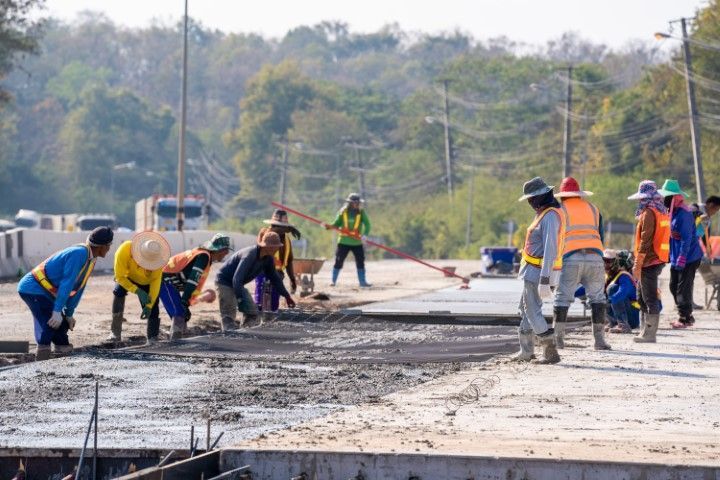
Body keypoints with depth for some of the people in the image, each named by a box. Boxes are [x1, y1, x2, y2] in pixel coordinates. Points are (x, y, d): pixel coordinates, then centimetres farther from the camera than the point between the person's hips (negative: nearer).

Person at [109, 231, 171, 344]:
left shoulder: (156, 255, -33)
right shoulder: (124, 251, -40)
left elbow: (156, 281, -27)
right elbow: (120, 277, -30)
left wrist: (149, 305, -32)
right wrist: (138, 291, -40)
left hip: (147, 282, 1)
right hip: (128, 278, -1)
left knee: (153, 310, -11)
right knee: (118, 291, -28)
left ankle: (152, 339, 9)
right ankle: (116, 333, -22)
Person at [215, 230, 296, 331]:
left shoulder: (268, 259, -6)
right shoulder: (250, 255, -33)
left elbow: (274, 277, 10)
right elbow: (237, 279, -39)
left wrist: (286, 296, 11)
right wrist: (240, 300, -45)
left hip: (238, 284, 9)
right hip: (225, 281, -9)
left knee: (252, 312, 7)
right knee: (229, 315, -17)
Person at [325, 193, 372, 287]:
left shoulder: (361, 212, 0)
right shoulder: (343, 212, 0)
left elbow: (367, 224, -6)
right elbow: (337, 223, 3)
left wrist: (365, 235, -22)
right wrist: (329, 226, -17)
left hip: (357, 242, 1)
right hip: (344, 241, -1)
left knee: (360, 262, 3)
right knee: (338, 261, -2)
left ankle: (362, 281, 12)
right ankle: (333, 281, 7)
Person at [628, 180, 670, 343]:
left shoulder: (649, 213, -14)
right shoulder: (662, 212, 15)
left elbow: (645, 240, -19)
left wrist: (638, 264, -17)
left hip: (649, 262, -10)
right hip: (659, 260, 10)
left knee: (650, 299, -7)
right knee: (642, 298, 18)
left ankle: (649, 334, -5)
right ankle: (645, 331, 21)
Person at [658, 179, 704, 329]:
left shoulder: (683, 214, -19)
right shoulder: (672, 212, 11)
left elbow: (686, 238, -22)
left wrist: (681, 259, -24)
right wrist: (671, 256, 18)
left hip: (688, 257, -10)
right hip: (676, 257, 10)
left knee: (683, 288, -6)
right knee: (674, 287, 13)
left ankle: (684, 318, 0)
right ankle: (687, 316, 22)